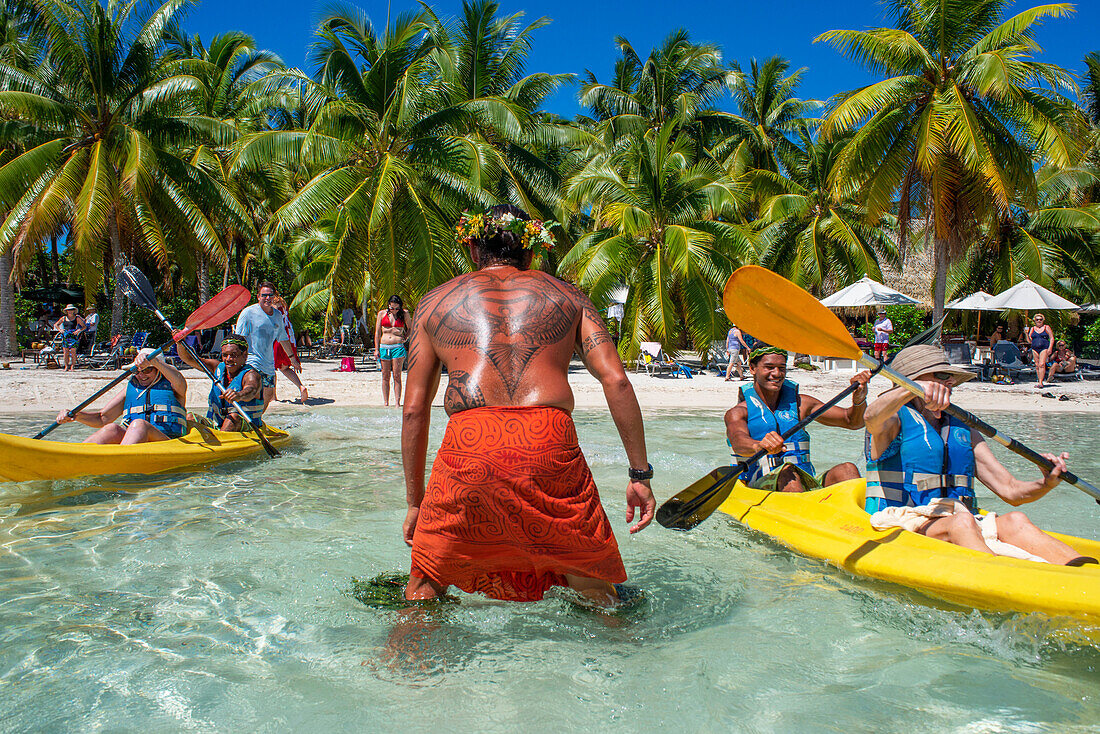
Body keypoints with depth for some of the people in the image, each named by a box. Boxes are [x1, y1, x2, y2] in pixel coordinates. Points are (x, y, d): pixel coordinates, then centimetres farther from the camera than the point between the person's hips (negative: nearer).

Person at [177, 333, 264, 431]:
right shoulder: (219, 367, 9)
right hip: (214, 428, 6)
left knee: (235, 417, -35)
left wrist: (239, 395, -61)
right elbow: (189, 358, 9)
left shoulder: (251, 375, -13)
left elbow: (251, 390, -38)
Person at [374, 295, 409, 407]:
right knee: (385, 377, 4)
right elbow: (377, 332, 8)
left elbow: (409, 328, 21)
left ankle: (397, 403, -3)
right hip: (384, 347, 2)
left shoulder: (404, 314, 5)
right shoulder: (382, 313, 7)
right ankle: (386, 403, 9)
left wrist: (405, 337, 2)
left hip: (398, 347, -2)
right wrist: (376, 349, 4)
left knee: (397, 376, -4)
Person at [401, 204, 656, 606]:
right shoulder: (568, 296, 22)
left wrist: (415, 502, 23)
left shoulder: (434, 301, 22)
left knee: (425, 587, 19)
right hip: (552, 442, 0)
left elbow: (414, 410, 17)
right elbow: (616, 381, 9)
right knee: (596, 592, 17)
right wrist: (640, 474, 12)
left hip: (468, 442, 0)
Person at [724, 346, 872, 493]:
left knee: (847, 469, -23)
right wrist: (759, 446, -42)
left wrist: (859, 400, -10)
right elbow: (738, 443, -19)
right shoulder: (738, 412, 4)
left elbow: (852, 421, 13)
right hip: (760, 485, -4)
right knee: (788, 472, -35)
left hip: (807, 486, 4)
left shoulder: (799, 403, 16)